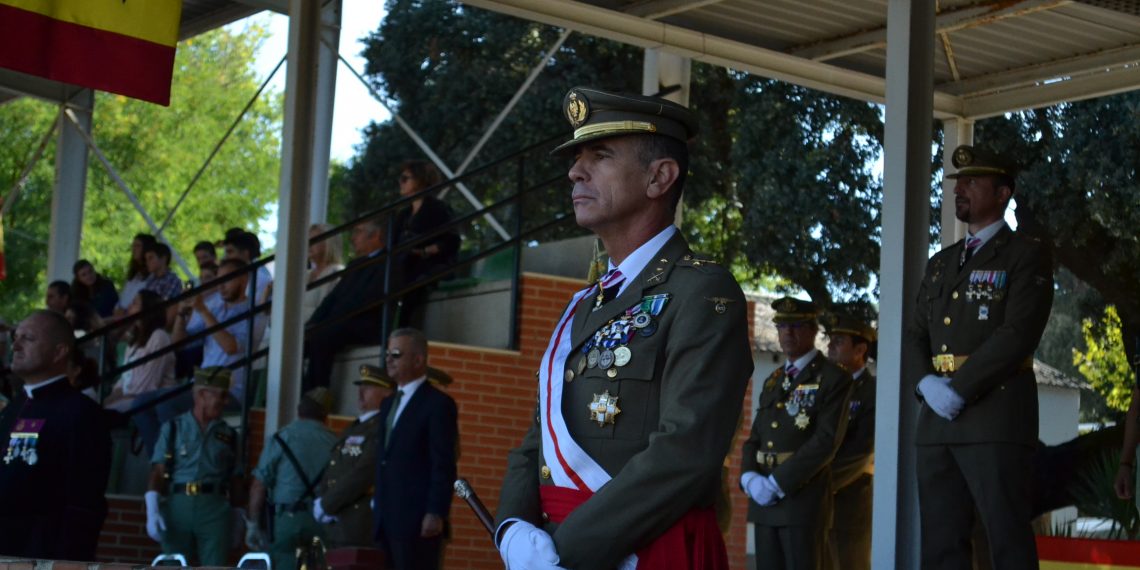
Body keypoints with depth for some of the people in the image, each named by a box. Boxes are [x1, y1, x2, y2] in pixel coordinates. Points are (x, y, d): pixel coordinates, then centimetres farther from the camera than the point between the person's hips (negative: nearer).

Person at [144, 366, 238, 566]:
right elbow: (157, 472, 2)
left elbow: (234, 479, 13)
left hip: (215, 510, 1)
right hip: (177, 506, -1)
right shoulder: (173, 428, 8)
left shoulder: (228, 435, 13)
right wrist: (152, 512, -9)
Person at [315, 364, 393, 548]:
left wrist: (326, 505, -10)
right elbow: (331, 471, 20)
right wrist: (321, 502, 1)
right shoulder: (353, 428, 21)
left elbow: (362, 474, -17)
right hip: (335, 524, 9)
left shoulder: (383, 428, -9)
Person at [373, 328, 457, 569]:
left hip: (417, 521, -8)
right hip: (386, 520, 8)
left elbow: (444, 465, -12)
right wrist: (378, 508, 16)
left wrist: (436, 513, -18)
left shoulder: (438, 403, -5)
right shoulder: (389, 403, 21)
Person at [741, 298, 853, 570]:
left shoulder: (834, 379, -3)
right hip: (763, 499, 6)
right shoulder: (773, 381, 20)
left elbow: (826, 441, -13)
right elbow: (755, 437, 17)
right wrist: (750, 478, -4)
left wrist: (778, 483, -17)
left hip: (803, 499, -6)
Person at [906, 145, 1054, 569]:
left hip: (996, 418, -6)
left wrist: (959, 389, -15)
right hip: (937, 420, 6)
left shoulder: (1027, 255, 1)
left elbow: (1018, 334, -11)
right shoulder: (940, 263, 22)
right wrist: (926, 384, -6)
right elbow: (914, 337, 15)